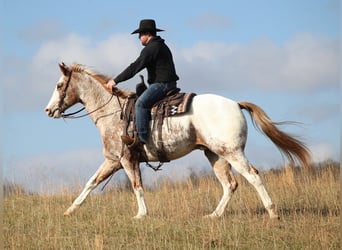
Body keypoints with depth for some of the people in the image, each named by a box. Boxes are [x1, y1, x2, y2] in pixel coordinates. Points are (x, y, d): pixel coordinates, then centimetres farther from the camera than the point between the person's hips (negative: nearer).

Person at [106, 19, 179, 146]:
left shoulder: (151, 48, -11)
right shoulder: (162, 46, 22)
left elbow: (135, 67, -15)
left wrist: (115, 81, -10)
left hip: (161, 84, -11)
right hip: (169, 83, 11)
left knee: (141, 103, -22)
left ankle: (142, 138, -28)